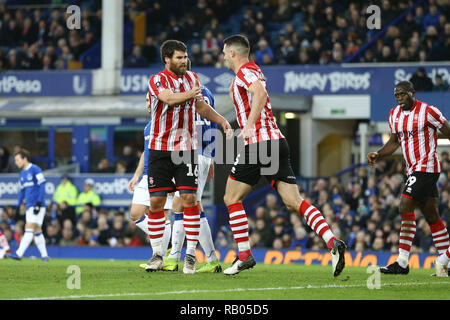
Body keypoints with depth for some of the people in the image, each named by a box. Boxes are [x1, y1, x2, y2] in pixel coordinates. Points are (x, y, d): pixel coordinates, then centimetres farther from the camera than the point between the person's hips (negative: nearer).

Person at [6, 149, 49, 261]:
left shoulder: (35, 170, -9)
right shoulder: (22, 173, 16)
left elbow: (42, 186, -12)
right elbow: (22, 190, 23)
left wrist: (39, 203, -18)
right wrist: (18, 206, 16)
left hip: (37, 206, -8)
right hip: (29, 206, 8)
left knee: (29, 228, -13)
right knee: (37, 231, 9)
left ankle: (19, 254, -21)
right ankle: (44, 255, 16)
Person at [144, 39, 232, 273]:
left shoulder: (192, 78, 10)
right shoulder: (157, 80, -8)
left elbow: (201, 107, 23)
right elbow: (168, 98, -29)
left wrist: (221, 121, 9)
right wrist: (189, 94, -46)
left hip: (186, 148, 3)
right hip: (160, 148, -3)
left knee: (189, 199, -9)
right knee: (156, 202, -1)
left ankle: (191, 254, -4)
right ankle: (157, 255, 11)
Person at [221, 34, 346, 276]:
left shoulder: (244, 72, -4)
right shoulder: (253, 71, 24)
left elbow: (261, 92, -24)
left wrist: (249, 126, -26)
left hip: (259, 142, -8)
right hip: (277, 141, 8)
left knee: (231, 198, 5)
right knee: (294, 201, -2)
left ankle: (244, 255, 2)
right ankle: (332, 242, -20)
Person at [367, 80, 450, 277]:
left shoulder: (427, 111, -12)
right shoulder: (394, 115, 10)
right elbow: (394, 141, 22)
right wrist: (377, 156, 8)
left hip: (426, 166, -8)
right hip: (413, 170, 8)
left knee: (405, 207, -16)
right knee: (431, 215, 11)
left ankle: (402, 263, -17)